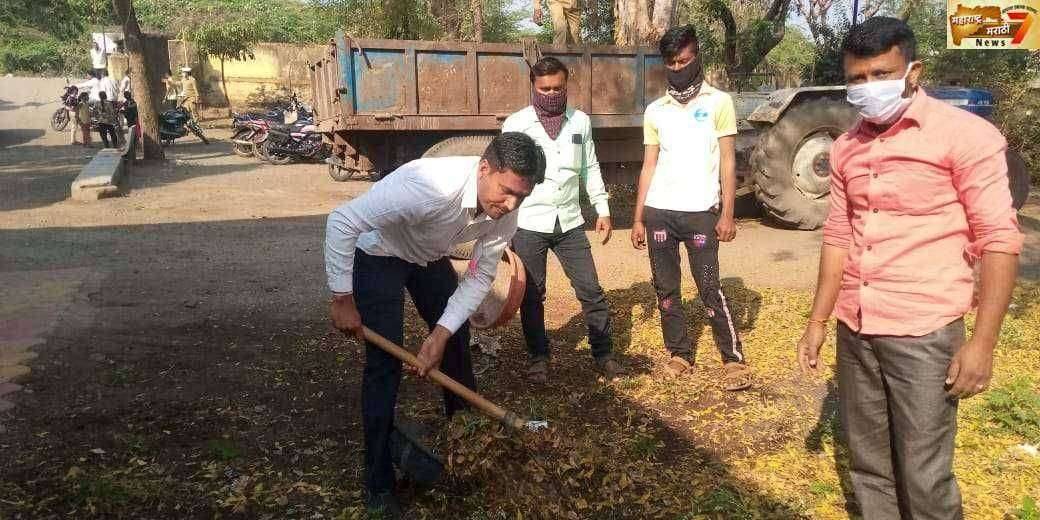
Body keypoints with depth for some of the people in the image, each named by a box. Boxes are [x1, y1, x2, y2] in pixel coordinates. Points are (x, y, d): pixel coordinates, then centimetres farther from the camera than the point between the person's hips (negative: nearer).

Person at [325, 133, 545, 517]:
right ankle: (378, 483, 3)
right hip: (378, 254, -6)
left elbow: (480, 279, -11)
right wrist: (342, 299, -30)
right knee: (385, 360, -10)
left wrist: (441, 333, -21)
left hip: (429, 256, 6)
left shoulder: (505, 214, -21)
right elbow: (343, 221, -37)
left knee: (457, 339, 11)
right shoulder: (433, 185, -42)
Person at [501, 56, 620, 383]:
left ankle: (603, 354, 19)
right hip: (528, 224, -2)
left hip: (569, 222, 2)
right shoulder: (515, 124, -3)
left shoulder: (581, 121, 6)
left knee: (591, 290, 4)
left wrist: (602, 210, 10)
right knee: (532, 295, 8)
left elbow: (590, 169, 14)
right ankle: (539, 357, 24)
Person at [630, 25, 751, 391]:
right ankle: (679, 354, 20)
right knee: (665, 288, 8)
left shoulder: (718, 102, 2)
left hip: (700, 211, -4)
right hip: (659, 212, 4)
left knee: (710, 288, -4)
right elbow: (649, 167, 12)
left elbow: (727, 161, 0)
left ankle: (734, 359, 6)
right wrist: (638, 218, 8)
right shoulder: (655, 110, 11)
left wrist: (727, 213, -7)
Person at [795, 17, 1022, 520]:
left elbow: (999, 239, -10)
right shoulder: (846, 147, 9)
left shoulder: (965, 134, -8)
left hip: (924, 332, -5)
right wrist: (818, 321, 13)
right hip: (854, 330, 6)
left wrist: (983, 341, -15)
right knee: (868, 463, 16)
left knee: (923, 477, 2)